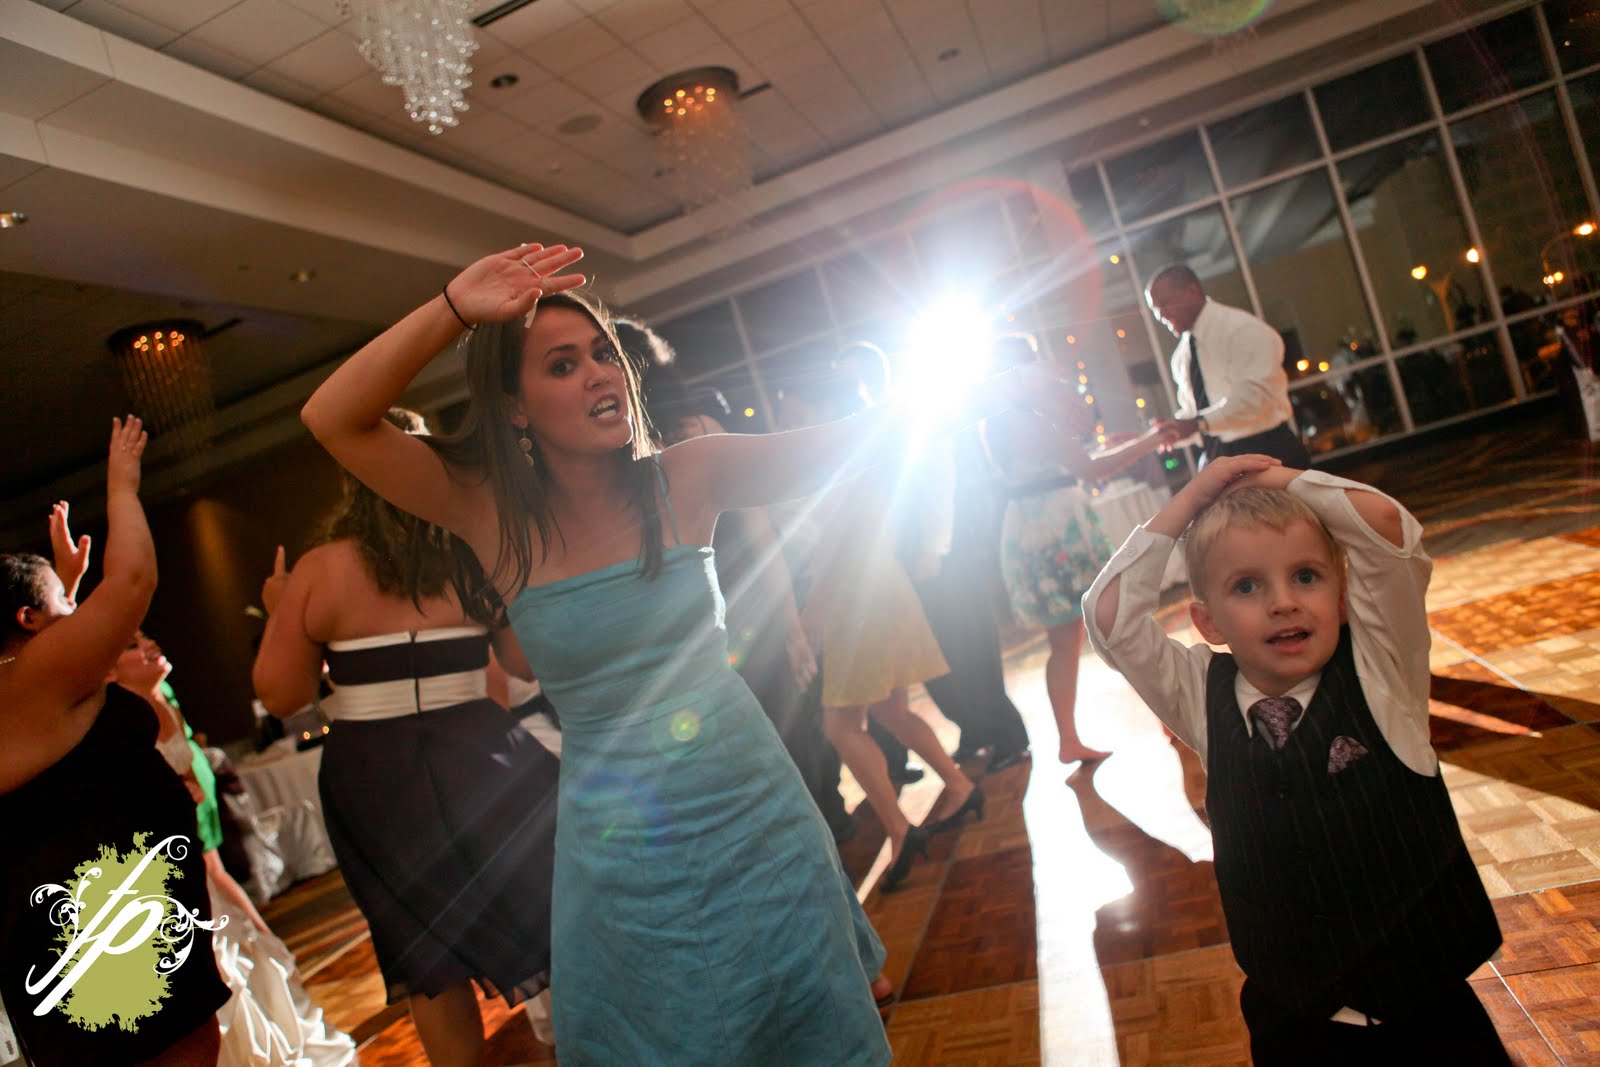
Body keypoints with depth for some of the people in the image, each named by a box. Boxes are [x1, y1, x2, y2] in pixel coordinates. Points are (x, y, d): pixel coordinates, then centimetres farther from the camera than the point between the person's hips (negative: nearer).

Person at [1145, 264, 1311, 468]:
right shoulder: (1181, 356, 13)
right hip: (1217, 459, 6)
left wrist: (1198, 423, -28)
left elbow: (1257, 395, -21)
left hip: (1268, 451, -6)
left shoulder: (1241, 328, -9)